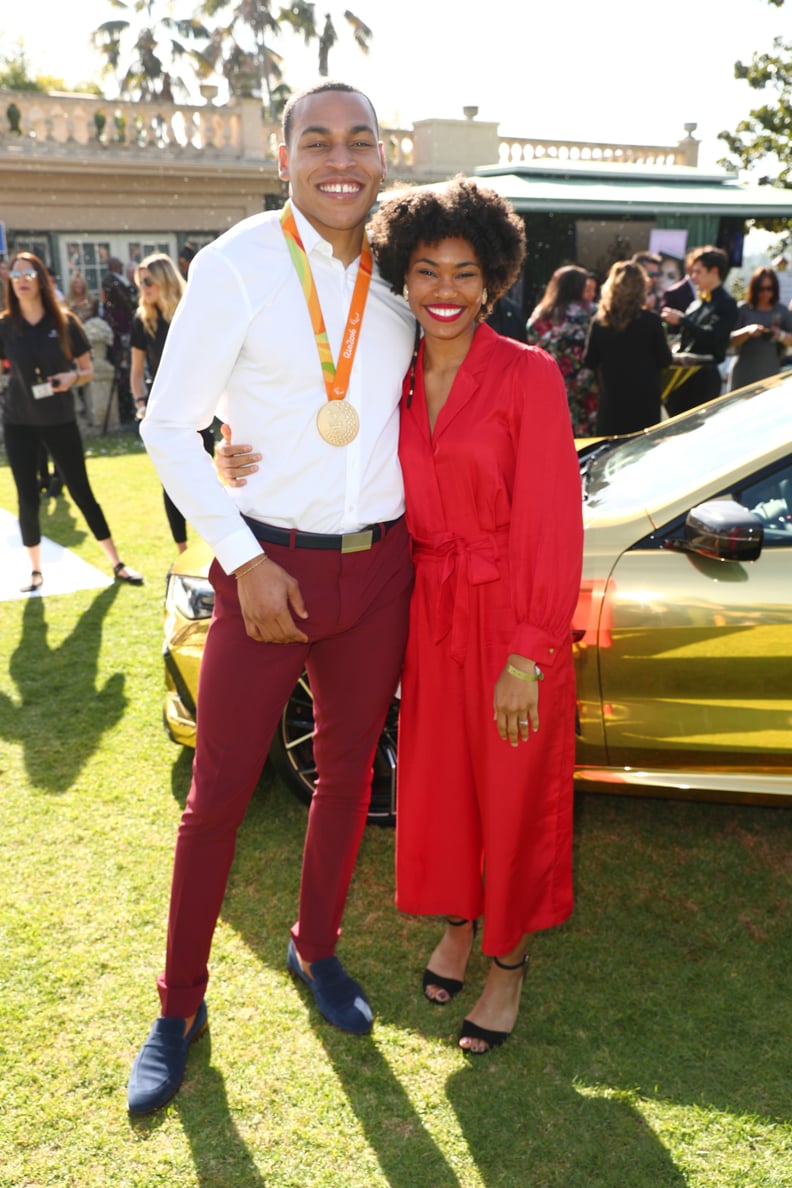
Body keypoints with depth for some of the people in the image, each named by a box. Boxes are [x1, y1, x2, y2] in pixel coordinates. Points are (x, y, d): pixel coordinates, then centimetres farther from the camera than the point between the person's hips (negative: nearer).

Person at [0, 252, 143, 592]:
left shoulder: (64, 322, -5)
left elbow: (88, 370, 0)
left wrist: (72, 377, -19)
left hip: (60, 421, -1)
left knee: (82, 492, 3)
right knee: (27, 498, 2)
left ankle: (117, 564, 12)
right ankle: (35, 571, 17)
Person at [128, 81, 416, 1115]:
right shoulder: (237, 265, -8)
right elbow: (169, 425, -7)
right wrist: (245, 562, -14)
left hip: (379, 565, 4)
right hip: (268, 565, -4)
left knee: (348, 775, 16)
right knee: (219, 796, 3)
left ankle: (315, 948, 39)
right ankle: (180, 1007, 23)